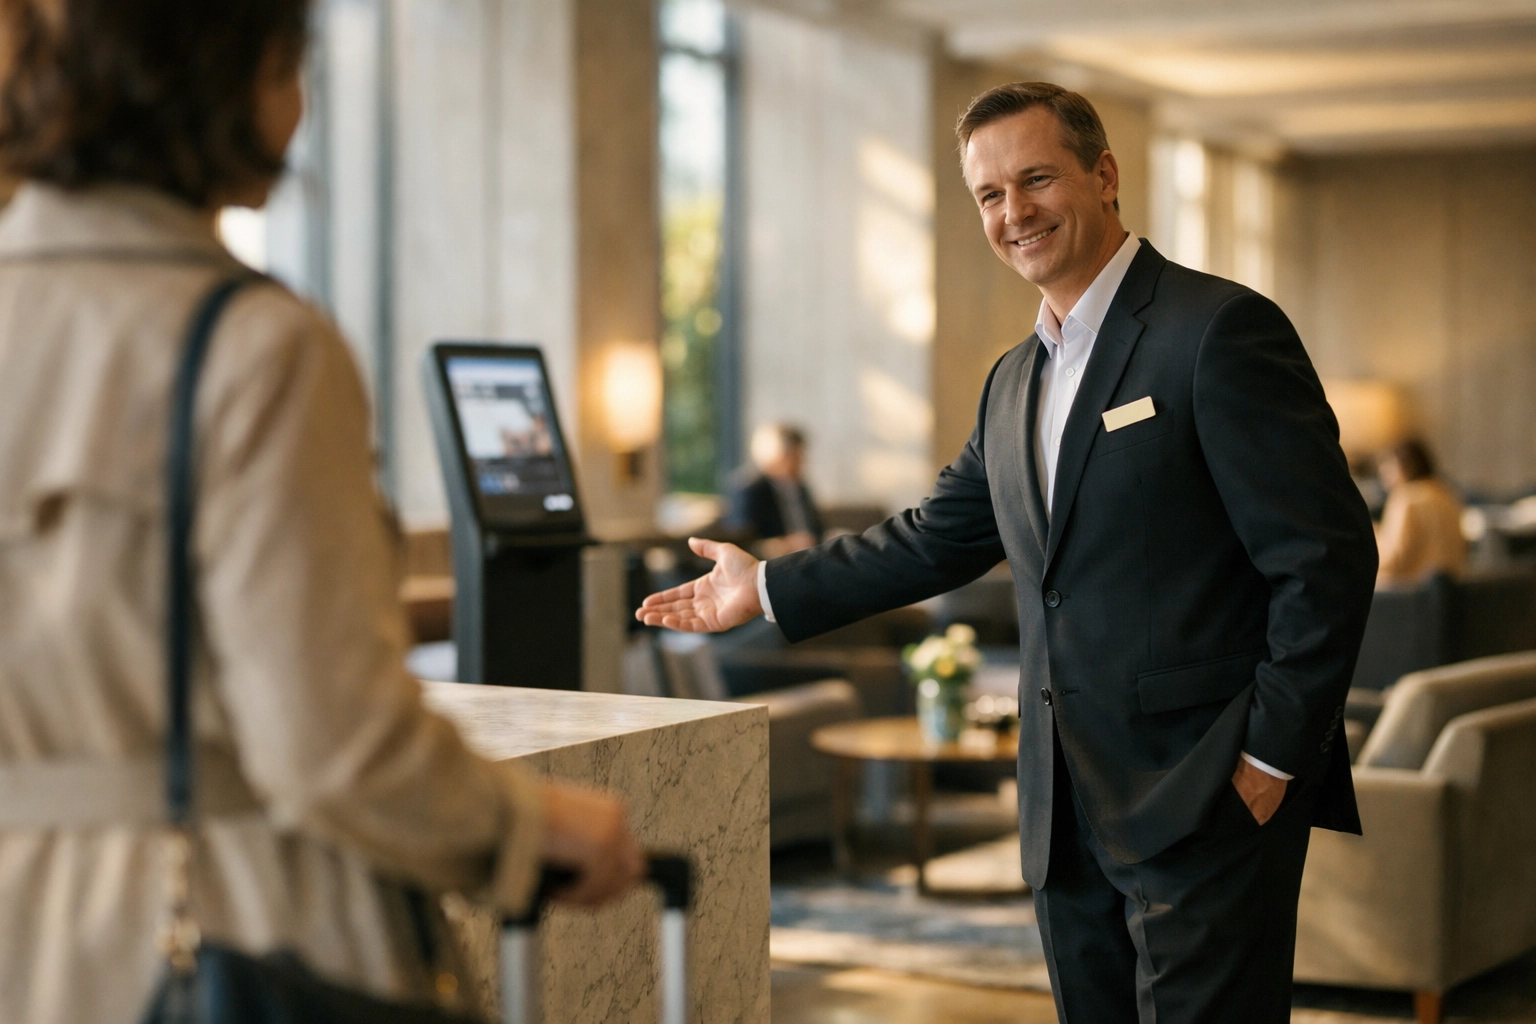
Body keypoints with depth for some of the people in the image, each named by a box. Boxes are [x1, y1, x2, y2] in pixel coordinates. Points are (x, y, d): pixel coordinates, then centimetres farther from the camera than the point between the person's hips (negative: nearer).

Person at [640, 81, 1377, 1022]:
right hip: (1072, 815, 8)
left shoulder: (1220, 330, -11)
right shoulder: (1015, 382, 15)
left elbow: (1328, 558, -13)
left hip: (1208, 804, -8)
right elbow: (940, 539, 24)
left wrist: (1269, 760, -14)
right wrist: (768, 587, 21)